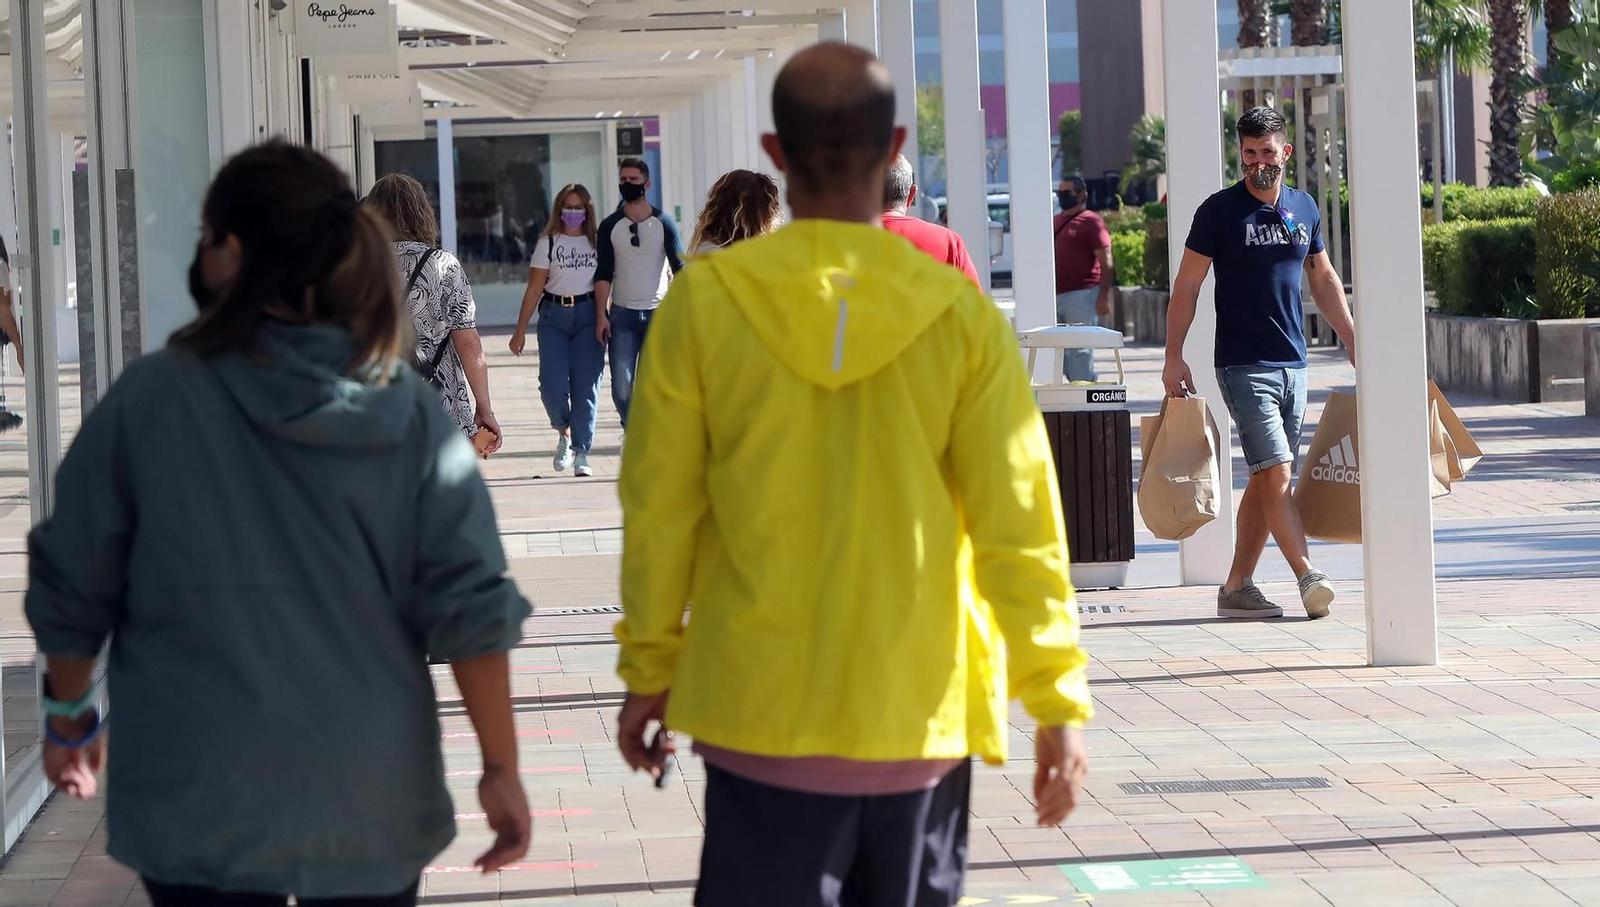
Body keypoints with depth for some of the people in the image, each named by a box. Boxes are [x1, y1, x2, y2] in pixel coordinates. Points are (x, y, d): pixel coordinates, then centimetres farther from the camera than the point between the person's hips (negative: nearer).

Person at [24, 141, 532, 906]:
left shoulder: (152, 397, -8)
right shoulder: (410, 409, -3)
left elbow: (71, 587, 1)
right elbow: (473, 606, -6)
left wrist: (68, 715, 17)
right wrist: (500, 768, 2)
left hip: (199, 799, -1)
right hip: (371, 798, 2)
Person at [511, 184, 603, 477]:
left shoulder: (597, 242, 8)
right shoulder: (548, 243, 6)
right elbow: (534, 288, 5)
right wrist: (520, 330, 2)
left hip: (589, 314, 0)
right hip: (554, 316, 0)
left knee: (585, 385, -5)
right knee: (552, 383, -12)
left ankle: (581, 453, 2)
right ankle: (564, 432, 17)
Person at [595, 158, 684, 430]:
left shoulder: (663, 224, 2)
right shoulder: (610, 226, 6)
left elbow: (680, 270, 0)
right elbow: (603, 274, 5)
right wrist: (601, 315, -4)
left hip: (657, 313, -1)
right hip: (622, 315, 1)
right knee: (621, 387, -6)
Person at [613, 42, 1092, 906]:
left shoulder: (705, 300, -6)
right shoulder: (961, 313, -6)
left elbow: (659, 511, -1)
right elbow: (1019, 524, -5)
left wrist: (649, 671, 11)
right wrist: (1057, 697, 4)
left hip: (764, 712, -1)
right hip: (920, 711, 1)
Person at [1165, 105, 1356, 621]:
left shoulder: (1304, 208, 11)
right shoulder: (1221, 211, -4)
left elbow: (1324, 280, 22)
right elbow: (1187, 287, -3)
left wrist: (1354, 342, 19)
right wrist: (1174, 357, -10)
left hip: (1292, 364, 6)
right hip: (1243, 365, -6)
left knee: (1266, 480, 6)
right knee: (1277, 473, -14)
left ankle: (1237, 587, 12)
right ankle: (1309, 578, -13)